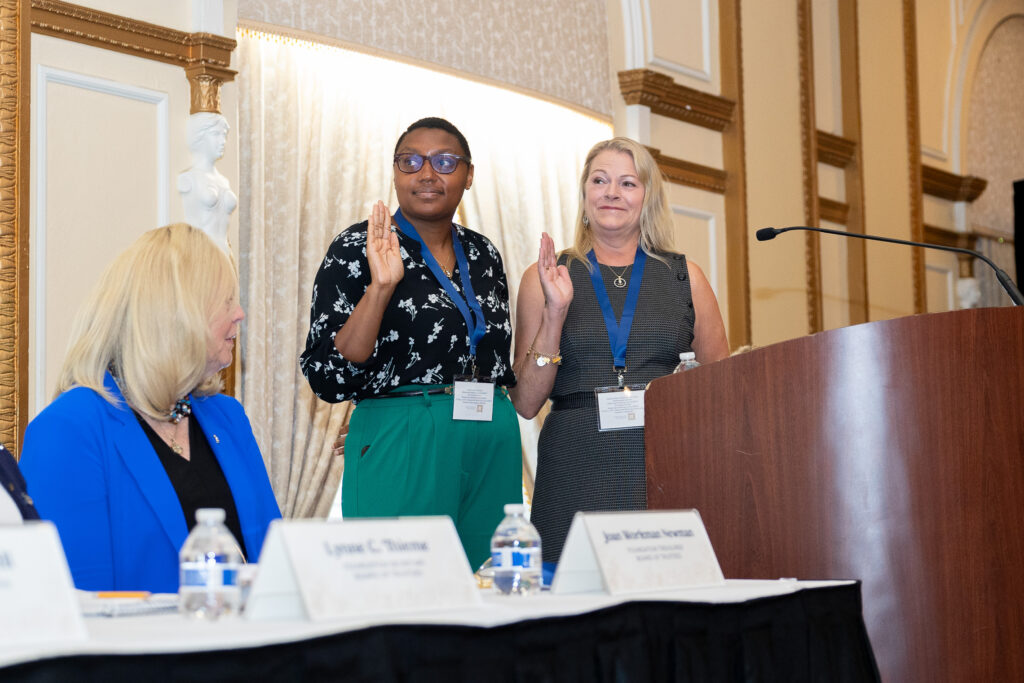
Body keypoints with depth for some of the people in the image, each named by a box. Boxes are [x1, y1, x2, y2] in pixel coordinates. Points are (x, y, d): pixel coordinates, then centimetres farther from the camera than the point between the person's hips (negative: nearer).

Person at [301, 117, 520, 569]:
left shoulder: (483, 254, 12)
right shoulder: (357, 249, -5)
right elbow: (328, 378, -14)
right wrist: (380, 287, -21)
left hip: (493, 447, 6)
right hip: (403, 448, -5)